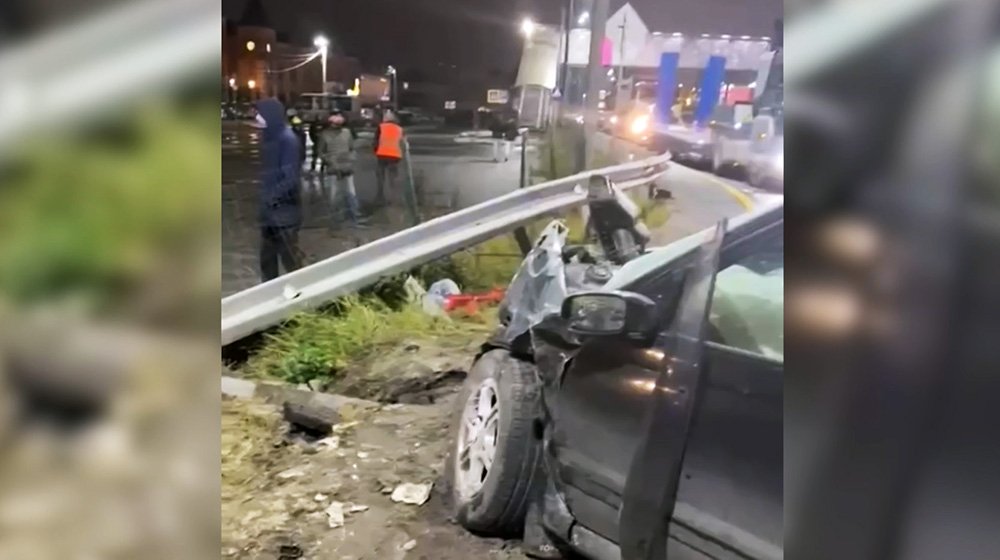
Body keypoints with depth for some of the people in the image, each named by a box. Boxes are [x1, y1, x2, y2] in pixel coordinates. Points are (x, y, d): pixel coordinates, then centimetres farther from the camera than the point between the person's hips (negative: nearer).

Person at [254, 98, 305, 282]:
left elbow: (291, 177, -21)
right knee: (267, 255, 17)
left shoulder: (287, 139, -17)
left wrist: (272, 197, -16)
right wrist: (264, 198, 9)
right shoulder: (270, 137, 9)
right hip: (270, 207, 9)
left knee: (289, 256, 1)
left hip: (284, 208, -9)